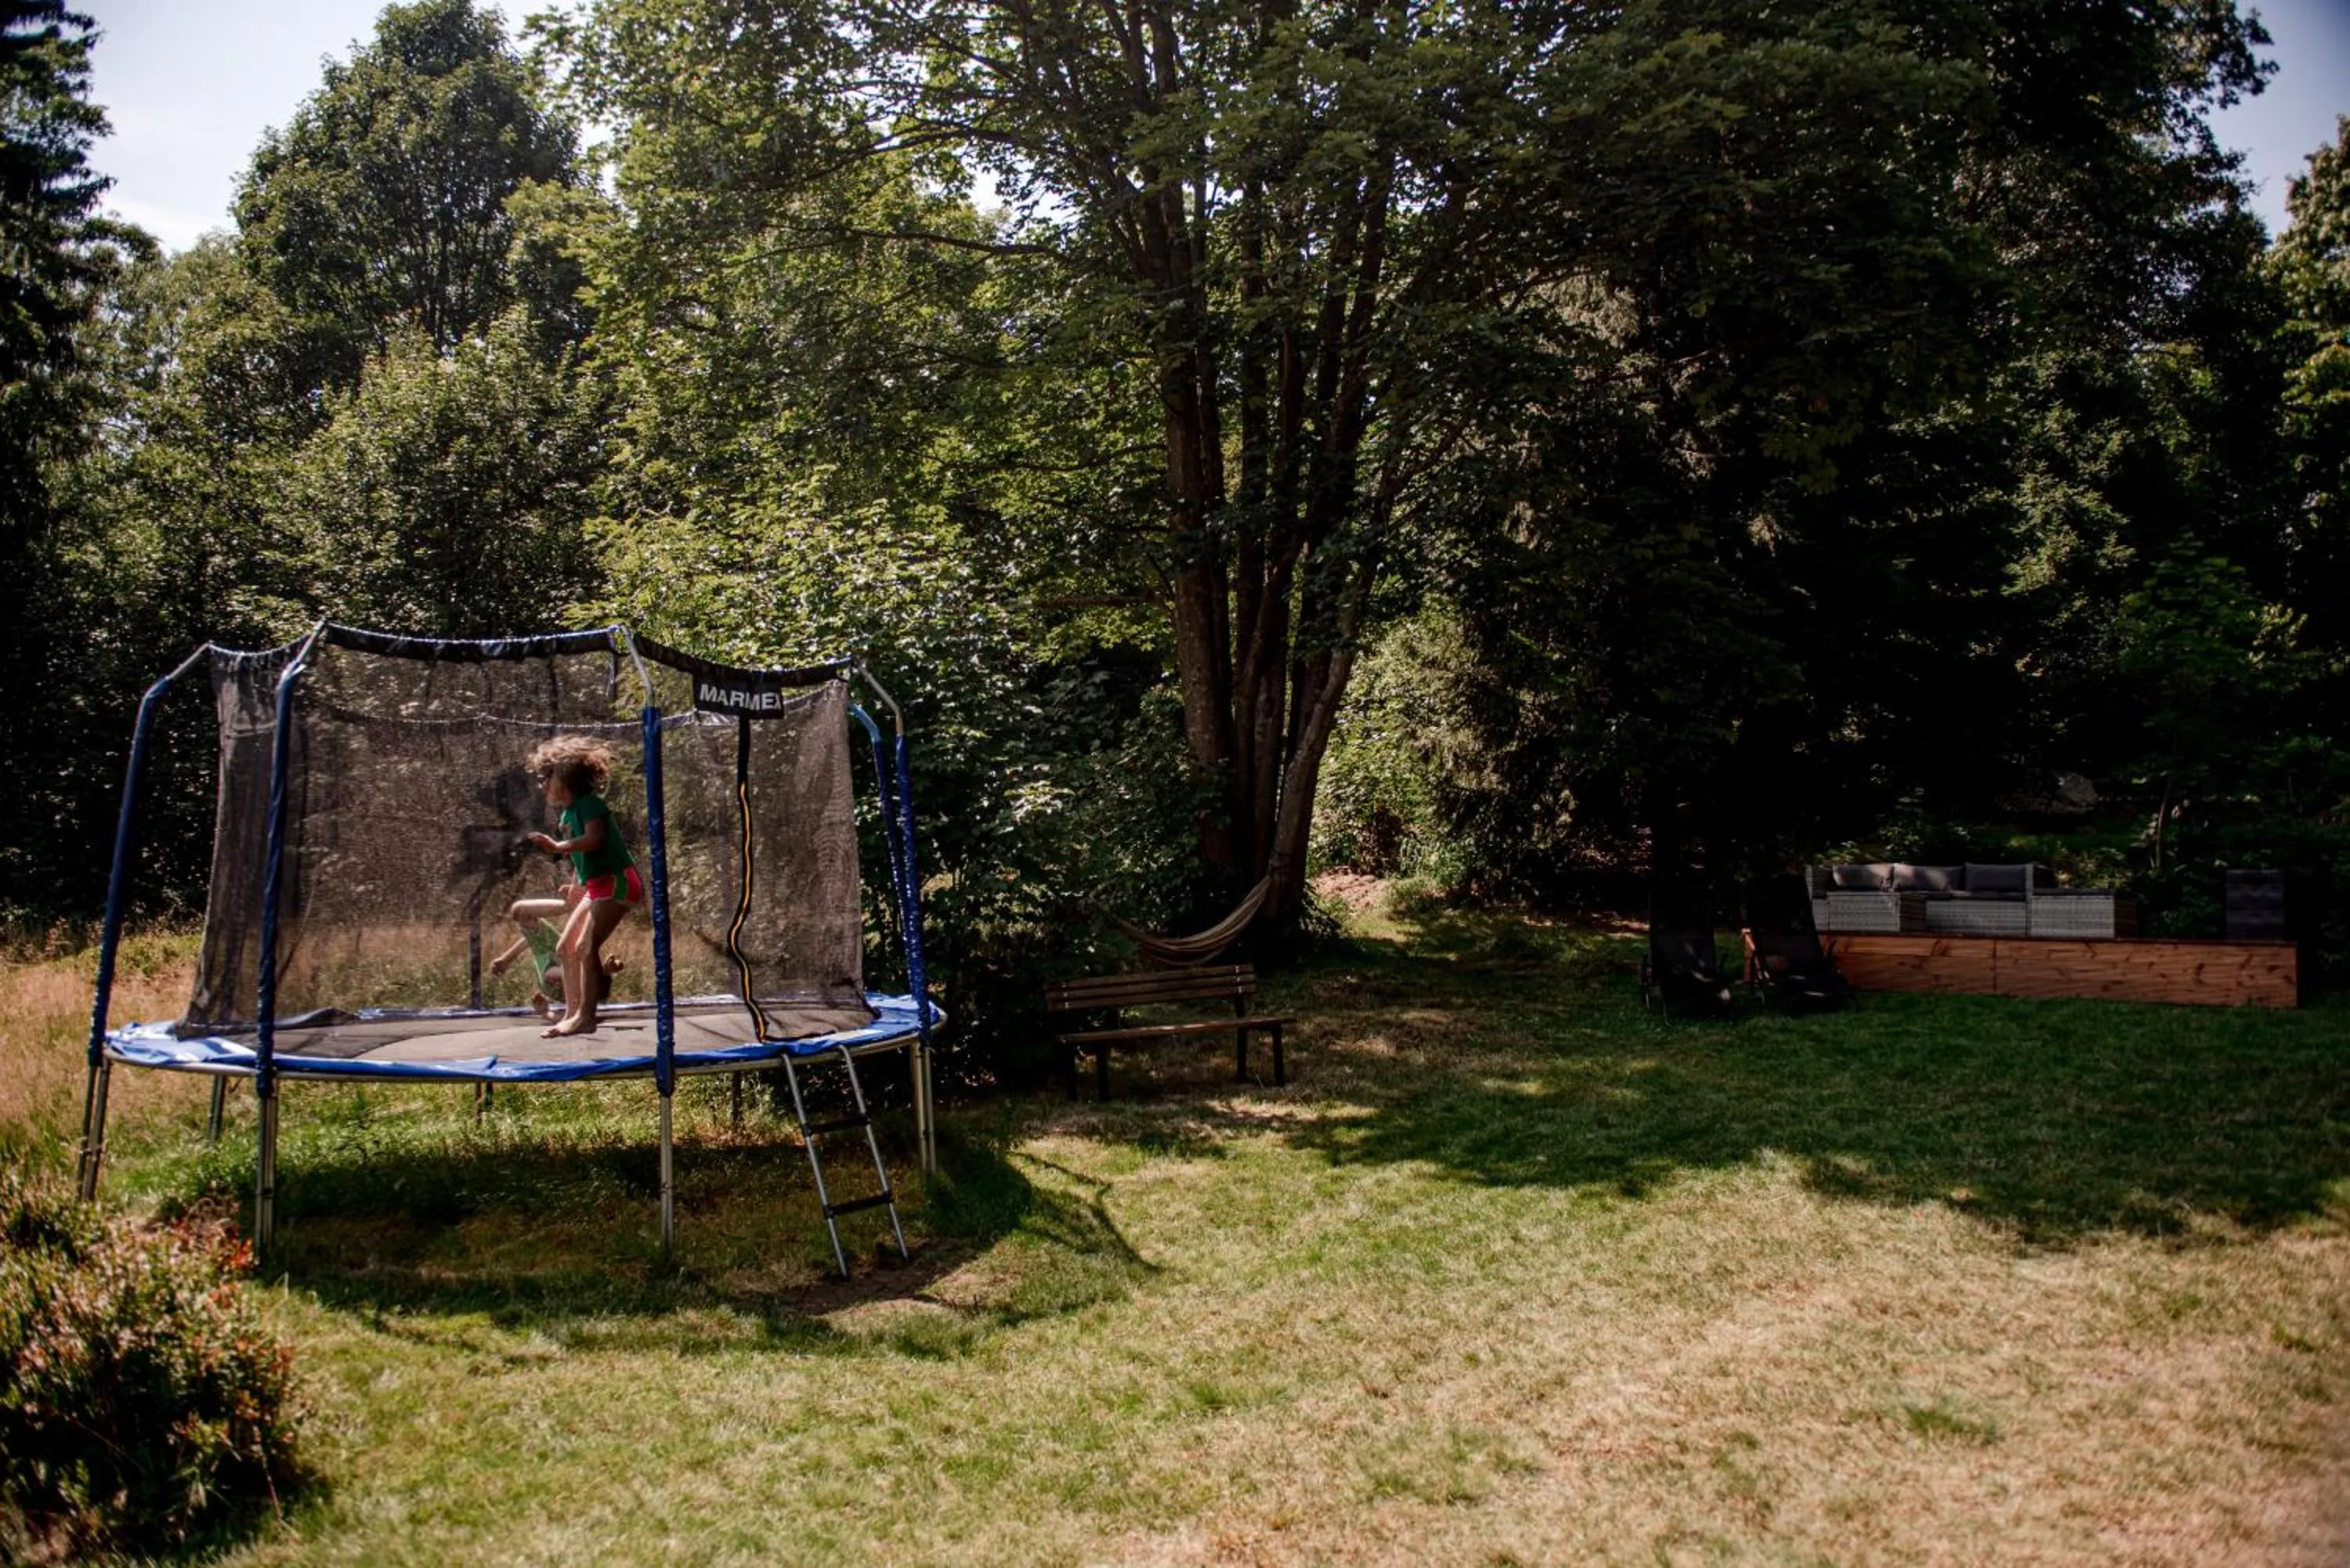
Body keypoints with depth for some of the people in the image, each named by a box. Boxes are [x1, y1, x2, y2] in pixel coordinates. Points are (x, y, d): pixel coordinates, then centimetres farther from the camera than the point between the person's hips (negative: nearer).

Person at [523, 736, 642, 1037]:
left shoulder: (588, 804, -12)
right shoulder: (567, 814, 15)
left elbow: (595, 839, -30)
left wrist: (558, 847, -35)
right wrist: (574, 897, 24)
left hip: (617, 882, -11)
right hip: (597, 887, 11)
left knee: (587, 947, -18)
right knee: (566, 948, 12)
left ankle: (586, 1016, -15)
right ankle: (572, 1013, 17)